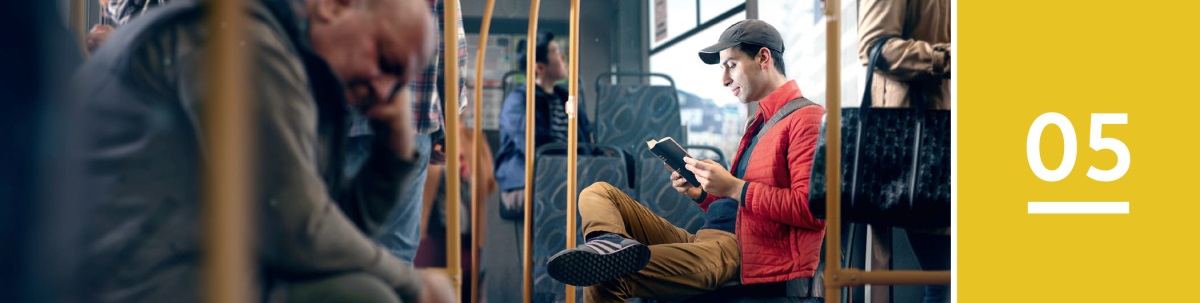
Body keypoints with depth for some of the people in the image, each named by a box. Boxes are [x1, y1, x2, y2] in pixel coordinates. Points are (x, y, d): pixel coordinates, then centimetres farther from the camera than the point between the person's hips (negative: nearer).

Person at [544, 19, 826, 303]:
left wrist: (733, 187, -18)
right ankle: (613, 243, -34)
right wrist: (700, 192, 9)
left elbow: (811, 210, -19)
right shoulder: (760, 121, 25)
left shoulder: (805, 118, -6)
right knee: (598, 193, -7)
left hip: (732, 247, -11)